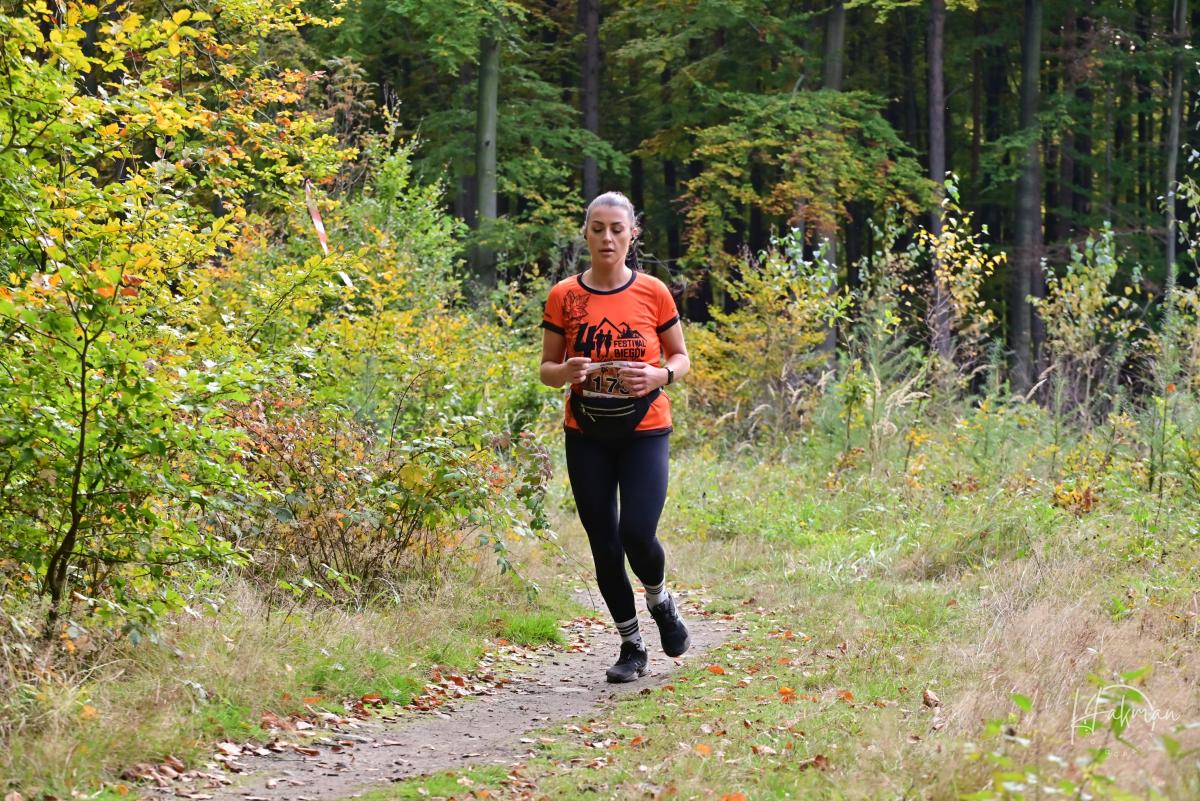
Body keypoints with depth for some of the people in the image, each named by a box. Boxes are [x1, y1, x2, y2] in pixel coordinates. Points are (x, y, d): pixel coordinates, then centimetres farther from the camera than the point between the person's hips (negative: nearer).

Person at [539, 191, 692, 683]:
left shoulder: (653, 293, -2)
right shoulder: (563, 297, 0)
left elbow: (681, 358, 8)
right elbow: (546, 369, 6)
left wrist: (660, 375, -15)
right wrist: (566, 373, -18)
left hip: (644, 431, -2)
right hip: (586, 435, 2)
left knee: (637, 535, -15)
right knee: (604, 544, 3)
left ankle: (660, 600, 19)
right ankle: (632, 646, 19)